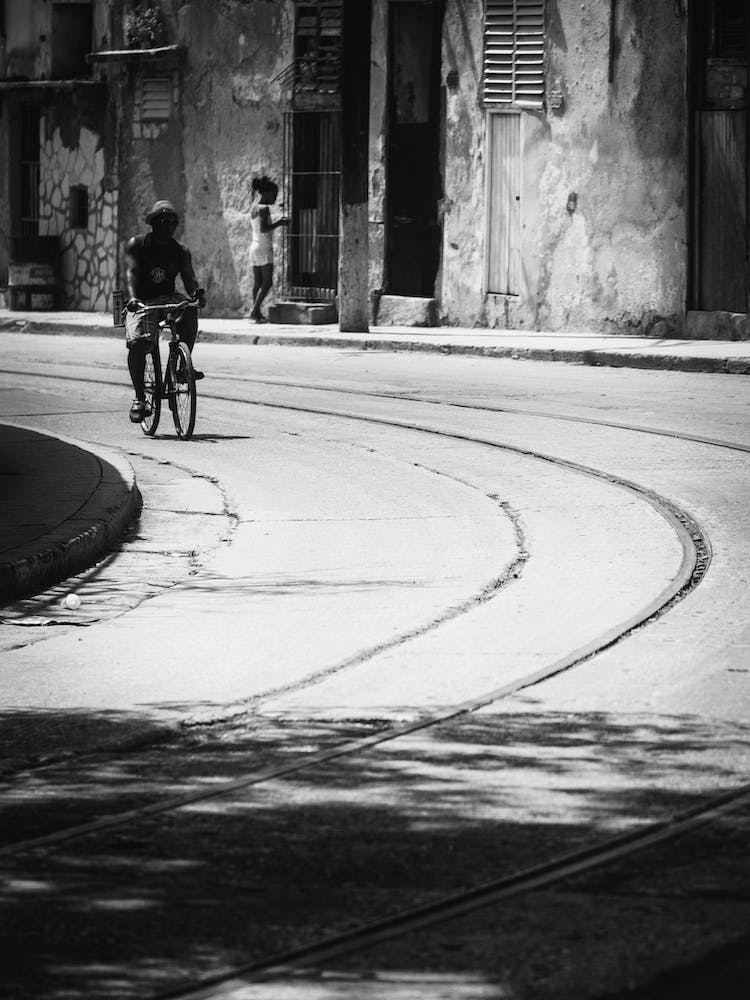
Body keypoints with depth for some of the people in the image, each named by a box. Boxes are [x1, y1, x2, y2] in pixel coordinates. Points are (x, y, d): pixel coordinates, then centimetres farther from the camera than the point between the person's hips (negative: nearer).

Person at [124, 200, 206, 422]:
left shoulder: (181, 251, 6)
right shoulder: (136, 245, -2)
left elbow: (189, 277, -6)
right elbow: (131, 272, -16)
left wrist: (196, 293, -30)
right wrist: (132, 297, -36)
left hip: (168, 300, 2)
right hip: (142, 303, -2)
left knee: (190, 310, -31)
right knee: (136, 343, -25)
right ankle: (139, 399, -14)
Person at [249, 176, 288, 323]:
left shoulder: (254, 209, 14)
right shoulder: (264, 209, -12)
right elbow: (263, 228, -21)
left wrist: (278, 223, 16)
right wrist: (279, 223, -12)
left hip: (254, 247, 9)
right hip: (264, 248, -9)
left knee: (257, 283, 7)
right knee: (267, 282, -9)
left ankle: (257, 313, 4)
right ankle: (254, 311, -15)